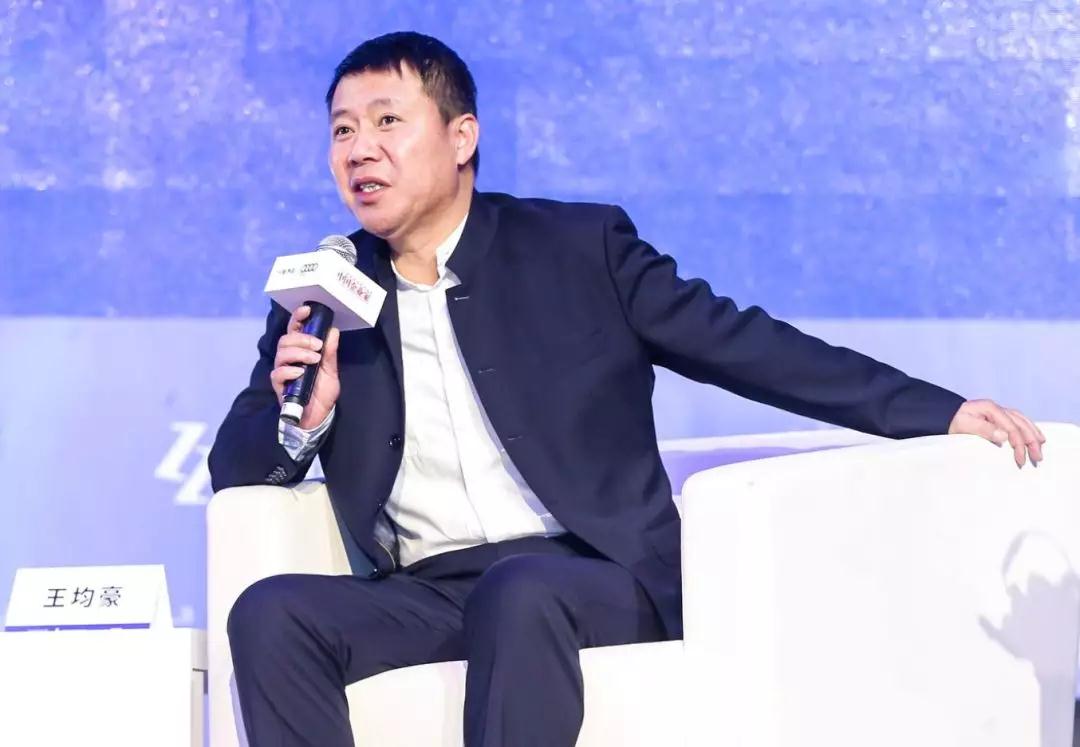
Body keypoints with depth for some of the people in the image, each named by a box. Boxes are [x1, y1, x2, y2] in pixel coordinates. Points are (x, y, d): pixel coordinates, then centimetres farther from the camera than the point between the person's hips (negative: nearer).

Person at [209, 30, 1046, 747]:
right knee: (271, 612, -26)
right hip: (423, 595, 3)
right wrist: (300, 420, -10)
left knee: (520, 591, -37)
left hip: (593, 580, -3)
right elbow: (235, 473, 15)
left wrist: (938, 412, -2)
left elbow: (741, 344, 6)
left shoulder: (581, 247, 8)